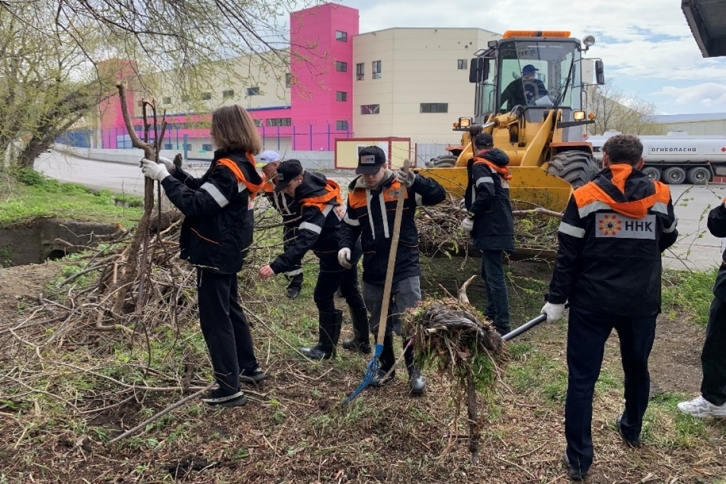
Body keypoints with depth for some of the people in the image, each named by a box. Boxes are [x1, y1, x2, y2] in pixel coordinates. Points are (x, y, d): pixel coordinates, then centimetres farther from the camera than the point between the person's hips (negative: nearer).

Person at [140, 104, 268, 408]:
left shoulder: (228, 169, -22)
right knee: (230, 309, 22)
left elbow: (195, 204, -26)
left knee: (215, 319, -1)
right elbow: (203, 189, 16)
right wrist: (174, 171, 7)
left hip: (216, 252, -10)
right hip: (228, 250, 10)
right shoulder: (240, 162, 9)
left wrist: (164, 178, -18)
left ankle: (230, 389, 8)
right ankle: (249, 368, 35)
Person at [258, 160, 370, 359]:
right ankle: (363, 341, 33)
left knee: (323, 298, 2)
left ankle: (326, 348, 14)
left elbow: (304, 241, -41)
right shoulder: (320, 183, -5)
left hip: (335, 254, -10)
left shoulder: (315, 206, -32)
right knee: (351, 293, 19)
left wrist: (276, 266, -48)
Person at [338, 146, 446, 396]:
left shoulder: (403, 185, -7)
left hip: (405, 268, -4)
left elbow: (438, 195, -15)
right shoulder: (355, 193, 3)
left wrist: (415, 180, -31)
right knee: (379, 325, 15)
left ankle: (414, 371, 19)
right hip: (373, 271, 4)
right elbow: (350, 226, 13)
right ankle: (386, 367, 34)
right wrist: (345, 246, -6)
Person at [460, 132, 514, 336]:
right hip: (499, 226, 10)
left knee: (495, 276, -9)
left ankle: (502, 325, -7)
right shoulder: (498, 165, 17)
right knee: (488, 272, 20)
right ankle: (492, 316, 29)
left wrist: (470, 215, -17)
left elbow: (486, 193, -24)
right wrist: (469, 200, 25)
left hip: (491, 228, -10)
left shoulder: (480, 165, -9)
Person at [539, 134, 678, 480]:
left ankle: (578, 458, 9)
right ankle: (631, 430, 46)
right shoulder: (660, 195, -1)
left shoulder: (584, 198, -8)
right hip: (641, 301, 3)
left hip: (592, 301, -3)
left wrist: (556, 299, -2)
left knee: (582, 378, 4)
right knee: (637, 368, 25)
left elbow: (567, 255, -9)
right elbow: (667, 240, 18)